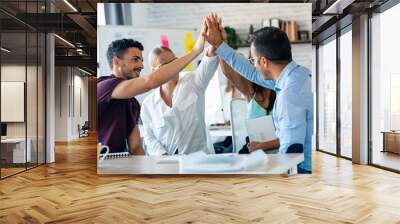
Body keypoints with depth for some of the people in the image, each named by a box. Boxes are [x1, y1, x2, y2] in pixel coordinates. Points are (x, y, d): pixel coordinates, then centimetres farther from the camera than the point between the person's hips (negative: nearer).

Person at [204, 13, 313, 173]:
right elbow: (253, 73, 11)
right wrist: (218, 45, 14)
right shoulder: (298, 74, 0)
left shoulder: (290, 94, -28)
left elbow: (292, 151, -27)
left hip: (305, 168, -8)